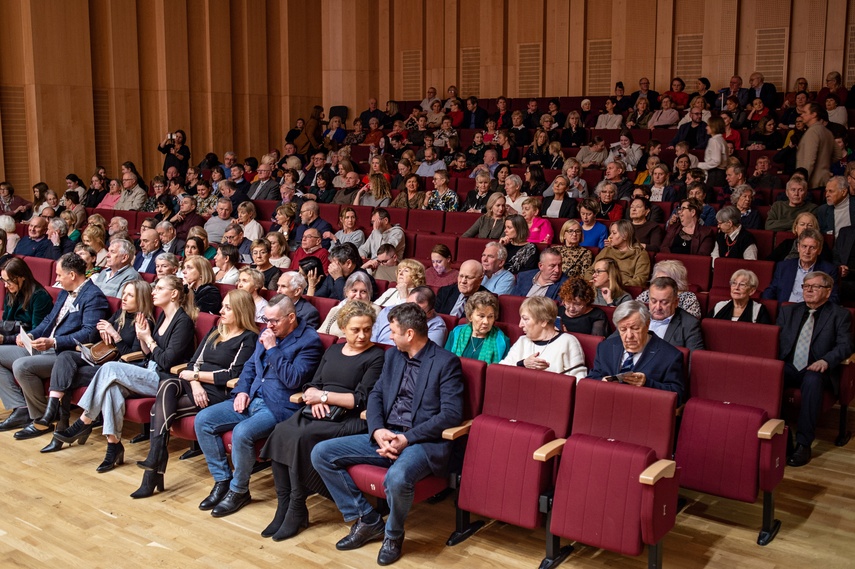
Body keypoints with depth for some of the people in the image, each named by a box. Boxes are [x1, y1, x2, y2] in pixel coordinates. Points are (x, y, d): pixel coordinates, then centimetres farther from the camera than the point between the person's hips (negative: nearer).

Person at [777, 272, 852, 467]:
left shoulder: (839, 315, 12)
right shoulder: (788, 311, 22)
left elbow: (845, 345, -1)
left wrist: (826, 361, -21)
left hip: (816, 370, -3)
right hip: (788, 367, 3)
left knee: (812, 381, -39)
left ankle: (804, 444, -34)